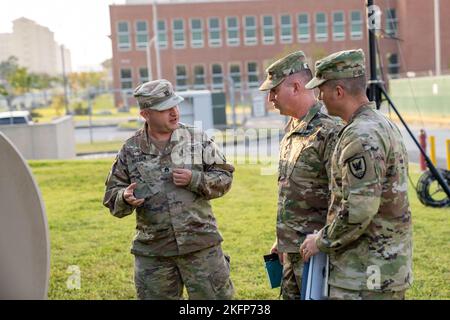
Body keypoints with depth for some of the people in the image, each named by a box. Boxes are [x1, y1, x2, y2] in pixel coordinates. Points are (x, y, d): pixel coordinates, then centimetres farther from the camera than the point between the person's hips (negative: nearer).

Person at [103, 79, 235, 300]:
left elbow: (224, 178, 3)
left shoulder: (198, 139, 1)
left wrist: (194, 179, -14)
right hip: (153, 252, 1)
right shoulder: (130, 151, 3)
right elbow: (112, 195, 7)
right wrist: (126, 198, -15)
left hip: (201, 245, -1)